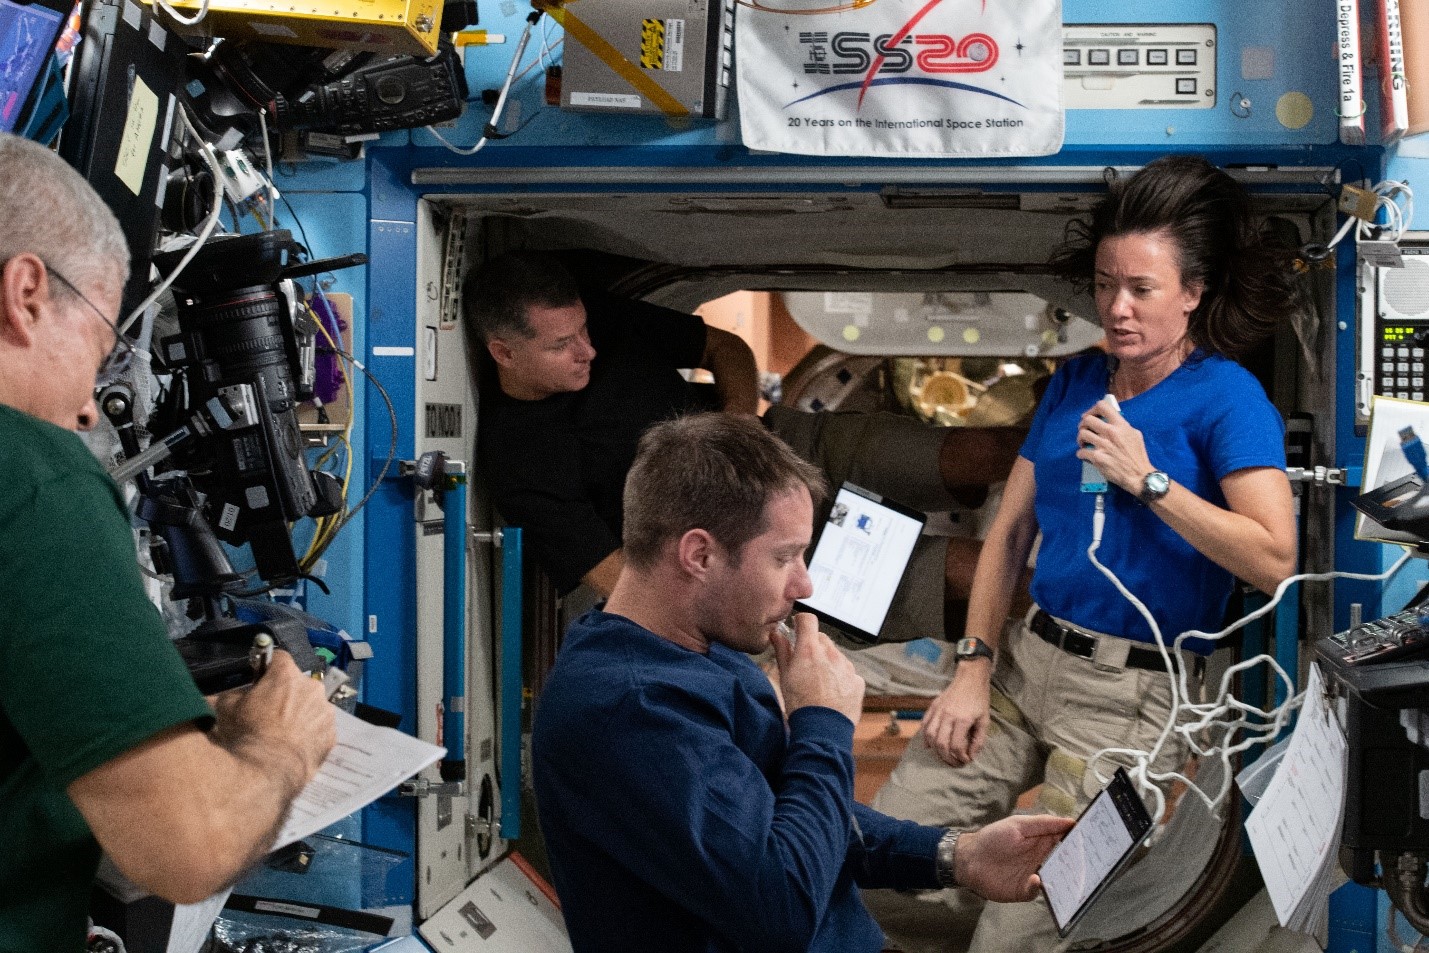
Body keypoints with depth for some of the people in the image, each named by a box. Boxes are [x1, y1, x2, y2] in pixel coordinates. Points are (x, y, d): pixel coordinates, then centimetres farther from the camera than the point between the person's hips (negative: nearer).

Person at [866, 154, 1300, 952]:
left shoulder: (1227, 397, -7)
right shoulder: (1076, 382, 12)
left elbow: (1274, 561, -18)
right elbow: (1010, 532, 14)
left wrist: (1149, 481, -17)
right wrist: (973, 669, 5)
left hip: (1133, 695, -6)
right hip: (1027, 658, 6)